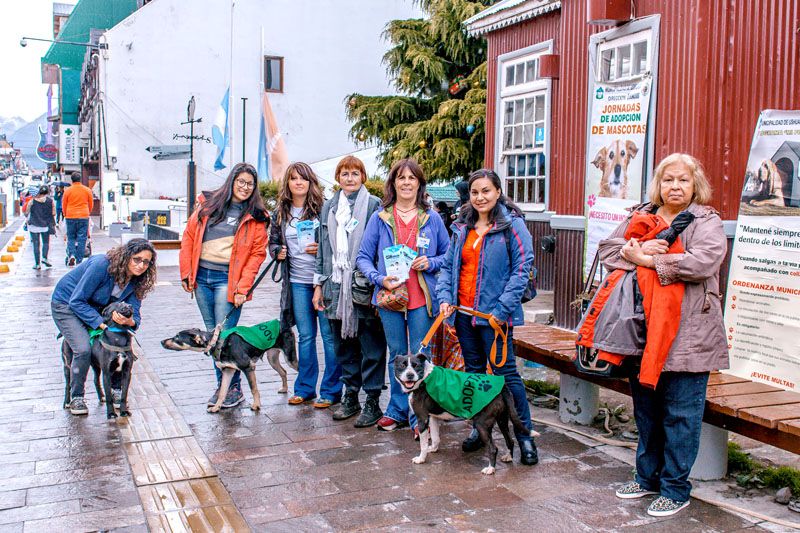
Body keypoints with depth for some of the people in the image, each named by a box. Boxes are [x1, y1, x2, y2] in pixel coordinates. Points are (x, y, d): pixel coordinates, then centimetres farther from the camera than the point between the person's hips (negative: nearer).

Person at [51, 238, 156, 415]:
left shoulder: (137, 279, -13)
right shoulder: (102, 265, -33)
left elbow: (134, 313, -14)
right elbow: (77, 301, -29)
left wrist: (130, 321, -39)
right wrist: (101, 323, -37)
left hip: (96, 308, 6)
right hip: (66, 304, -6)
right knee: (83, 349, -25)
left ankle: (115, 388, 8)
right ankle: (76, 397, -3)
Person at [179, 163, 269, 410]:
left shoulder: (256, 216, 1)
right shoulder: (208, 204, 8)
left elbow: (257, 254, -4)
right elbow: (189, 237, 10)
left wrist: (242, 288, -12)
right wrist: (186, 273, 3)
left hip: (228, 280, -4)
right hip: (201, 277, 4)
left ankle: (234, 388, 7)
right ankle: (221, 385, 21)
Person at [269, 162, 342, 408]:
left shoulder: (323, 208, -4)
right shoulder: (281, 213, 10)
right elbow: (273, 241, 20)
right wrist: (277, 251, -1)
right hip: (298, 282, 4)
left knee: (329, 335, 0)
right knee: (305, 336, 12)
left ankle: (331, 390, 9)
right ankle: (304, 388, 22)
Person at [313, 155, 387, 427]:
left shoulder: (373, 205, -1)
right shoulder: (329, 208, 14)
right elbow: (323, 249, 17)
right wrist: (319, 284, 12)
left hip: (364, 286, -5)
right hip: (336, 286, 5)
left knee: (371, 346, 0)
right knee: (343, 344, 12)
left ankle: (372, 401, 8)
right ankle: (350, 396, 23)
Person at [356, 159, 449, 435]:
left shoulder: (432, 218, 4)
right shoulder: (380, 218, 3)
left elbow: (449, 255, 11)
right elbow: (363, 257, 4)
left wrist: (431, 262, -9)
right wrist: (379, 278, -13)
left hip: (422, 298, -1)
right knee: (397, 355, 12)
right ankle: (397, 410, 24)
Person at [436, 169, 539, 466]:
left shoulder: (512, 224, -8)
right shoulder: (463, 227, 12)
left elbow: (522, 268, -12)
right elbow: (449, 265, 16)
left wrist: (502, 309, -18)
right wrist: (444, 296, -1)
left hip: (494, 314, -6)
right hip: (464, 312, 6)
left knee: (505, 372, -4)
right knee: (474, 371, 14)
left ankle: (525, 435, 6)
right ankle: (479, 428, 27)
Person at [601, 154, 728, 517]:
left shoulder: (707, 222, -2)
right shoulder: (640, 217, 12)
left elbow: (704, 261, -20)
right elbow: (607, 249, 4)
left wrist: (647, 259, -16)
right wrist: (638, 250, -16)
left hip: (687, 336, -5)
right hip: (643, 334, 5)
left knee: (680, 414, 2)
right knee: (646, 409, 16)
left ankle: (675, 488, 16)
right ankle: (648, 477, 32)